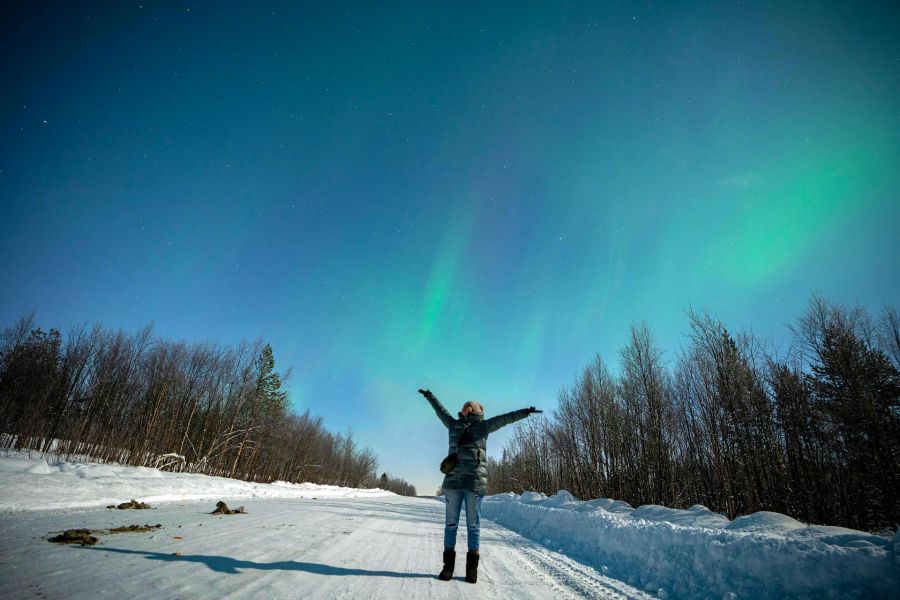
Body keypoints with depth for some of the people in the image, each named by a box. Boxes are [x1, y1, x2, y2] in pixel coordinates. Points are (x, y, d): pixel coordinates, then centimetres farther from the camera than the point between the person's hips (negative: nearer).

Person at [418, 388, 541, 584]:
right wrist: (429, 396, 41)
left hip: (475, 481, -2)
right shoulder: (454, 425, 12)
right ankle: (448, 565, 13)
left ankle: (472, 567, 12)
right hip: (453, 480, 2)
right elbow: (441, 411, 27)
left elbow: (503, 419, 3)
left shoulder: (483, 426, 8)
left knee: (473, 524, 3)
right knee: (450, 522, 5)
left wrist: (524, 412, -5)